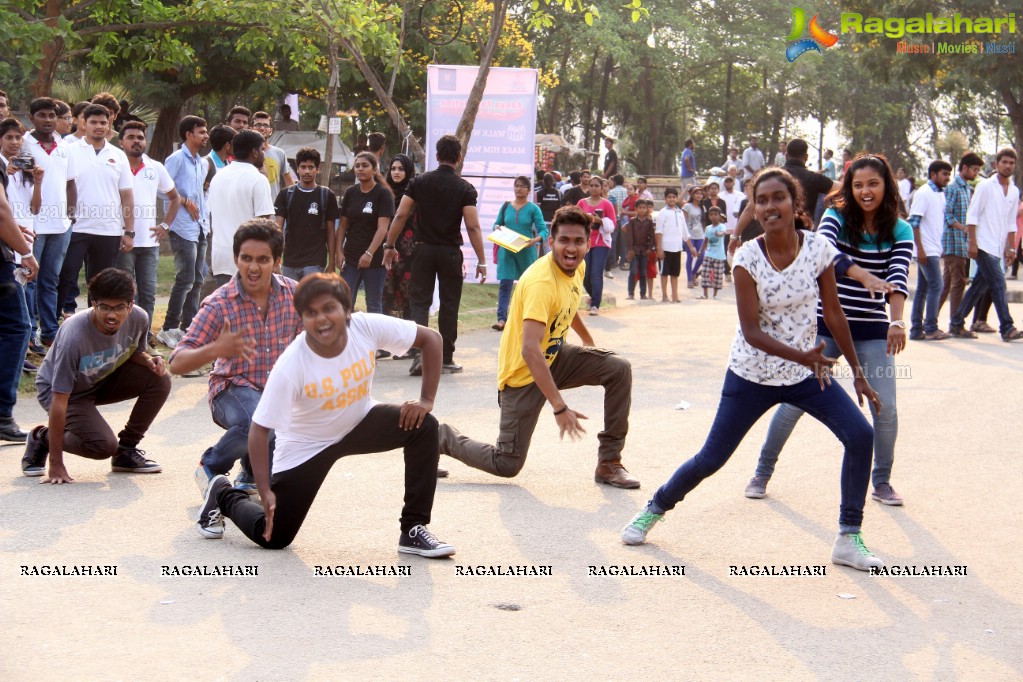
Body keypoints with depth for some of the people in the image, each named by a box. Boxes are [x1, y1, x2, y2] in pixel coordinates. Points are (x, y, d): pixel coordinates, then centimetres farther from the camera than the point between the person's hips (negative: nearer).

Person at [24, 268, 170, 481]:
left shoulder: (138, 319, -21)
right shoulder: (74, 337, -37)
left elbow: (135, 352, 5)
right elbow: (59, 401, -33)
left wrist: (149, 360, -22)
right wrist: (56, 465, -31)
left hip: (105, 380, 6)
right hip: (67, 391, -6)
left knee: (160, 379, -18)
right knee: (103, 444, -27)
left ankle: (126, 450, 2)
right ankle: (42, 438, 4)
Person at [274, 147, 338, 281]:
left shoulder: (327, 196, 0)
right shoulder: (285, 194, 4)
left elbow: (331, 232, 4)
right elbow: (278, 227, 2)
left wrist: (331, 263, 1)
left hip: (315, 262, -3)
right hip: (289, 261, 3)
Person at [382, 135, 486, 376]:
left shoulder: (419, 182, -1)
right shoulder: (465, 189, -6)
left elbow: (400, 215, -4)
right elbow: (472, 226, -12)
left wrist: (389, 245, 5)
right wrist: (481, 261, -8)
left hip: (424, 249, 1)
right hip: (451, 252, -1)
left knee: (420, 302, 5)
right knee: (449, 305, 8)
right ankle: (446, 359, 12)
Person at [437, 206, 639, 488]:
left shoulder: (577, 267, -3)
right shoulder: (541, 282, -31)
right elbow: (530, 350, -38)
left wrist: (589, 341, 34)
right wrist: (560, 407, -41)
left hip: (554, 358, 8)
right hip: (523, 372, -8)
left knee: (619, 368, -10)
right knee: (507, 465, -5)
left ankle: (609, 462, -1)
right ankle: (443, 438, 21)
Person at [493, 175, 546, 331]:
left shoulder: (533, 209, -3)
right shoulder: (506, 206, 6)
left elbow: (543, 230, -6)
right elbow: (497, 224, 17)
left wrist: (536, 239, -26)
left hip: (526, 251, -1)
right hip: (507, 250, 1)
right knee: (505, 283, -10)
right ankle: (501, 319, -15)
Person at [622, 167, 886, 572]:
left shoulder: (818, 250, -10)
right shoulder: (748, 258, -17)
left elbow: (833, 314, 1)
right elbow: (751, 331, -20)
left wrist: (857, 370, 4)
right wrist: (801, 356, -34)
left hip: (806, 372, 2)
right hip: (752, 375, -2)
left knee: (859, 435, -14)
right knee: (712, 458, 3)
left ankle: (848, 539, -3)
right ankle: (654, 509, 30)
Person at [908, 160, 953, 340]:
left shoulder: (941, 194, 14)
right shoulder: (923, 193, -11)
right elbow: (913, 222, -15)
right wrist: (920, 249, -20)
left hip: (934, 249, 8)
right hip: (926, 250, -8)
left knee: (923, 289, 9)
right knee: (936, 286, -10)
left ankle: (916, 329, 12)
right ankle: (931, 329, -6)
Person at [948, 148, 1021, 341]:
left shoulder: (1014, 191, 12)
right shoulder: (985, 186, -5)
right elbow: (972, 215, -7)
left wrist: (1011, 247, 14)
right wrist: (972, 243, -13)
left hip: (998, 249, 6)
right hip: (984, 245, -6)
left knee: (979, 287, 9)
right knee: (998, 284, -12)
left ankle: (957, 323, 16)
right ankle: (1007, 328, -12)